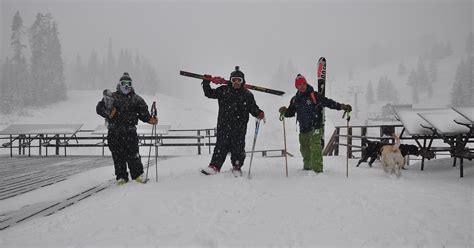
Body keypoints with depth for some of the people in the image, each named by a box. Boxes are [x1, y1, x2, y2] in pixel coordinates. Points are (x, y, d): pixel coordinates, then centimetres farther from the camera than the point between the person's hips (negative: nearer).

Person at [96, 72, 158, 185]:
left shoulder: (136, 99, 11)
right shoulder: (112, 97, 9)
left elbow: (143, 113, 12)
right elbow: (99, 108, 9)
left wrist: (150, 119, -5)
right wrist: (108, 113, -9)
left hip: (130, 130, -1)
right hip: (114, 131, 1)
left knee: (133, 154, -6)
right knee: (118, 155, 4)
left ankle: (138, 175, 9)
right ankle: (121, 177, 14)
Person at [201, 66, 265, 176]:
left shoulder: (247, 95, 7)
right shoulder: (224, 90, 8)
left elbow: (253, 108, 8)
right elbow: (210, 93, 14)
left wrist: (259, 113, -11)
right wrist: (206, 82, 3)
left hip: (239, 127, 0)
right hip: (223, 125, 0)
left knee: (238, 147, 3)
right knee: (221, 145, 0)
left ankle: (237, 167, 18)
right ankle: (214, 166, 4)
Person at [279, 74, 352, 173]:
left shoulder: (314, 95, -4)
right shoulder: (295, 100, 11)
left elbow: (328, 102, -7)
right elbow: (291, 112, 19)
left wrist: (341, 106, -15)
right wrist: (284, 112, -3)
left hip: (315, 127, -5)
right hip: (303, 129, 6)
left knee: (315, 148, -17)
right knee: (304, 149, 15)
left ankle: (317, 169, -15)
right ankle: (307, 167, 34)